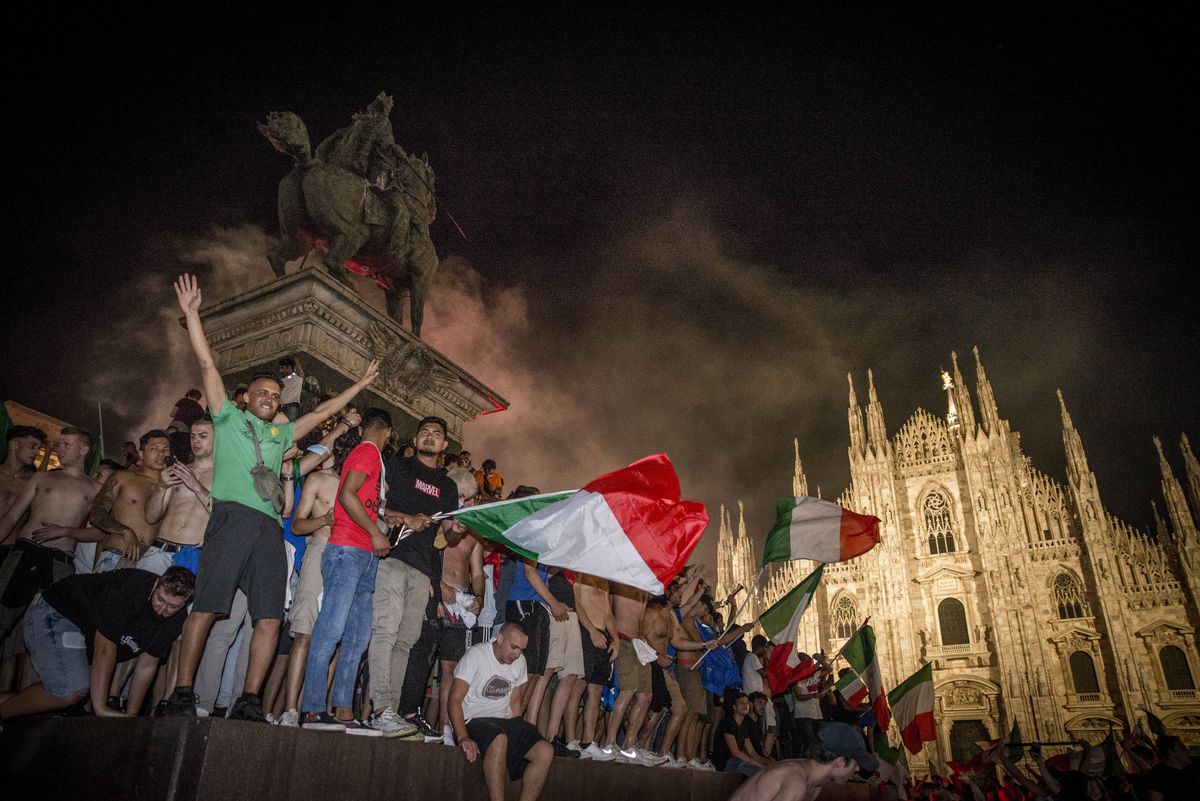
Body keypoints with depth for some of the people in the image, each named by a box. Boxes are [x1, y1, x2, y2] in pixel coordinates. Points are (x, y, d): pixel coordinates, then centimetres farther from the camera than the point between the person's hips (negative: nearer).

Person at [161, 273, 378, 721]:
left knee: (269, 618, -4)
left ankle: (249, 702, -1)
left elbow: (322, 412, 35)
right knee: (207, 606, -10)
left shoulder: (281, 434, 28)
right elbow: (207, 364, 12)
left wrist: (359, 385, 38)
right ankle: (182, 695, -3)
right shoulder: (229, 418, 16)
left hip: (270, 528, 4)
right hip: (232, 517, -4)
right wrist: (191, 313, 9)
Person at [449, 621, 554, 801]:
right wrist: (463, 737, -26)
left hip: (506, 721, 6)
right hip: (475, 720, -6)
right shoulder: (476, 654, -10)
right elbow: (455, 699, -14)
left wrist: (517, 734, 1)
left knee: (545, 751, -17)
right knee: (499, 739, -38)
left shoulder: (520, 661, 8)